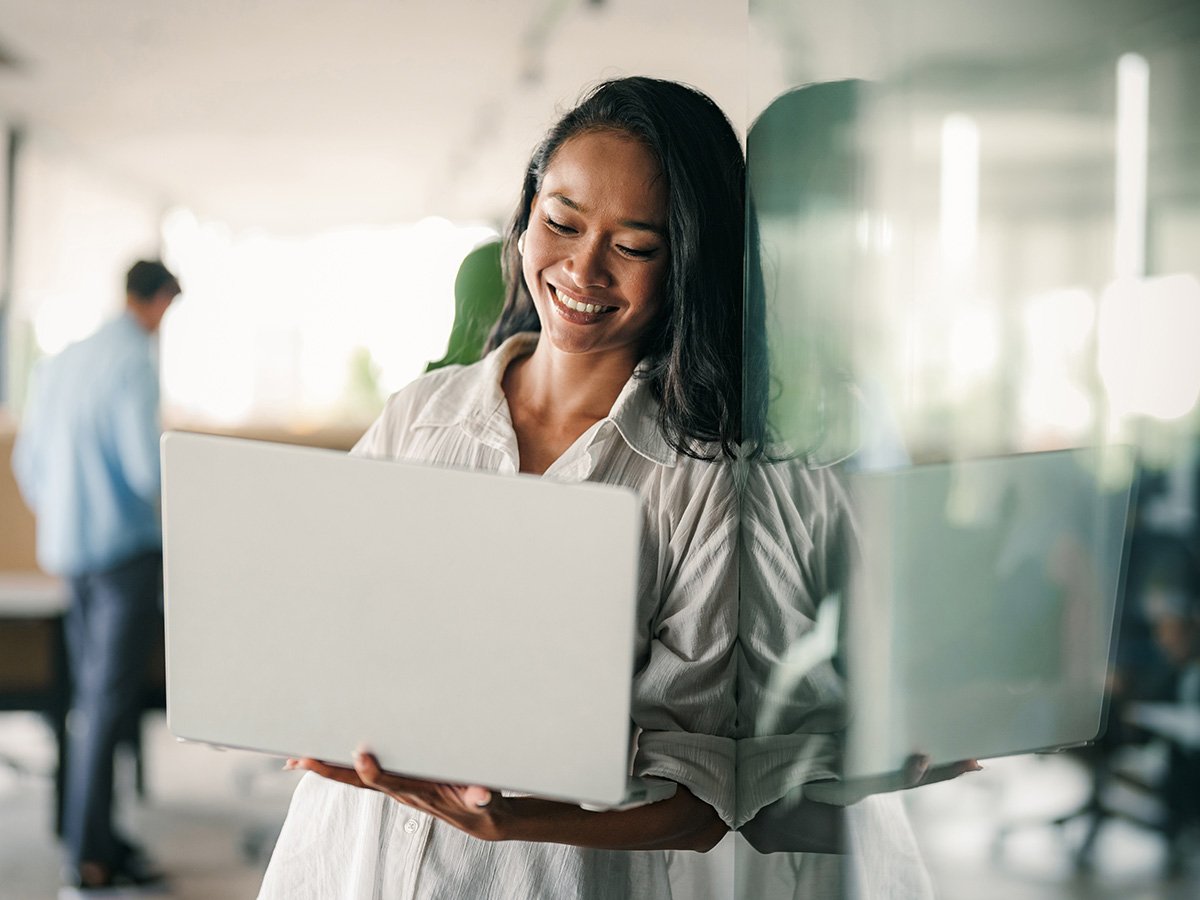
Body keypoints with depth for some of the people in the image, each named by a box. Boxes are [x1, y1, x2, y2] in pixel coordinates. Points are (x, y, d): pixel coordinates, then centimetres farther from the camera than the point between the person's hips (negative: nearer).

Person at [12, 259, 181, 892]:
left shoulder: (59, 360, 11)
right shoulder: (135, 360, -13)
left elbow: (27, 461, 16)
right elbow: (146, 466, -19)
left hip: (68, 551, 8)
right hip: (127, 549, -8)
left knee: (90, 701, 14)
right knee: (109, 703, -5)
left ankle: (93, 839, 21)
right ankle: (89, 856, -4)